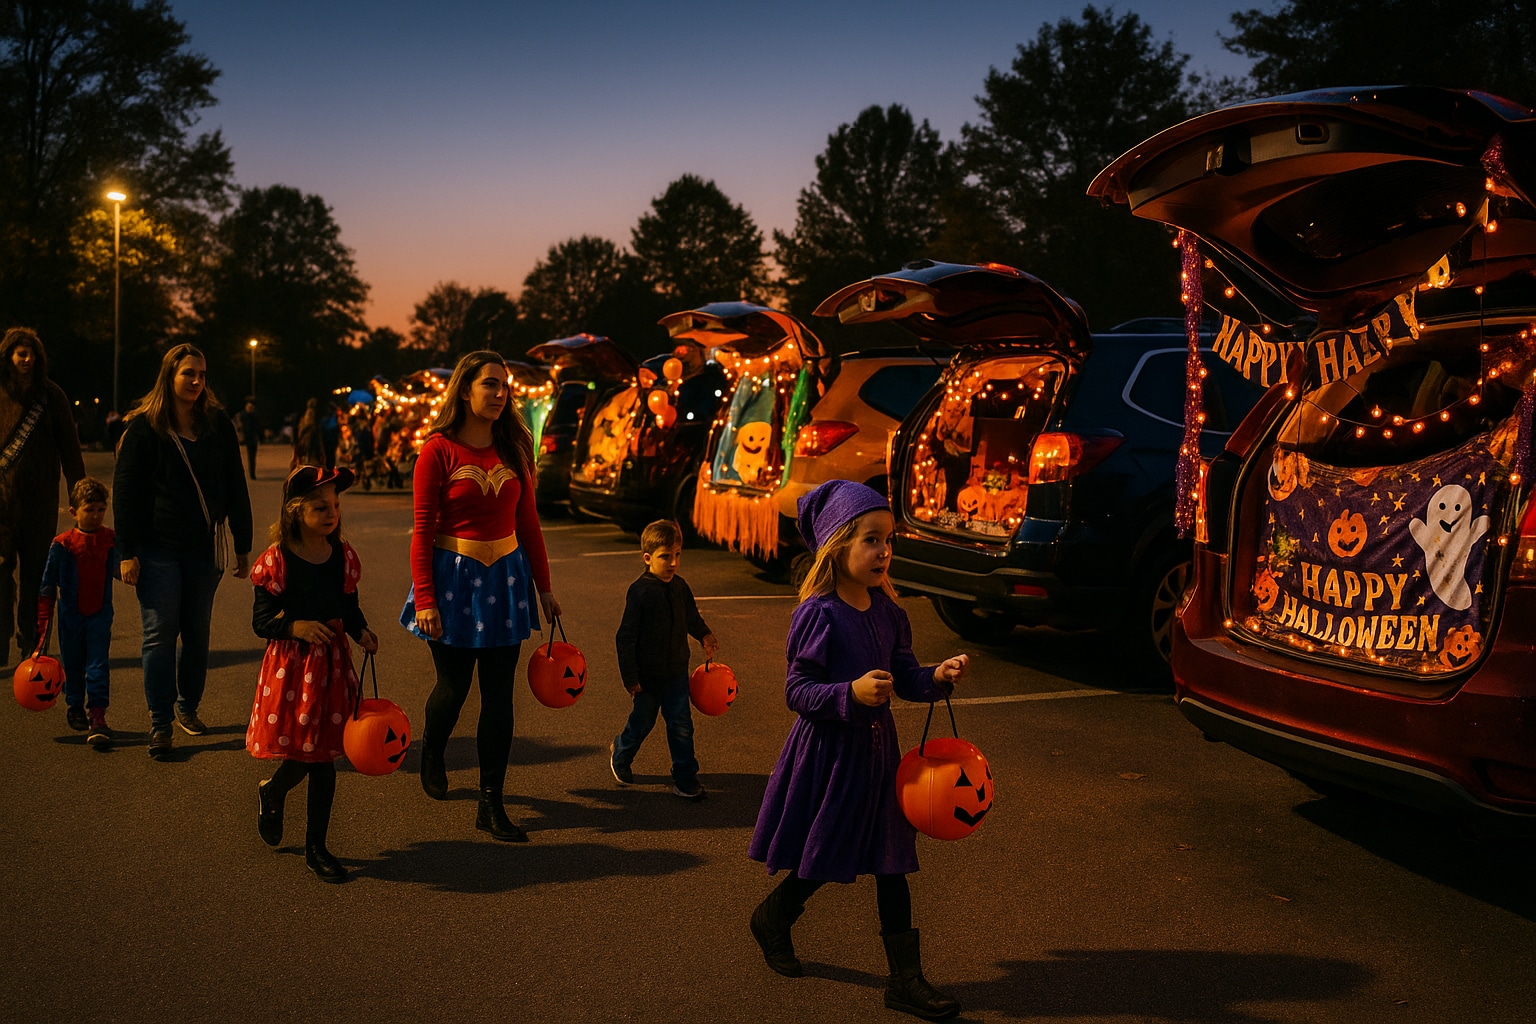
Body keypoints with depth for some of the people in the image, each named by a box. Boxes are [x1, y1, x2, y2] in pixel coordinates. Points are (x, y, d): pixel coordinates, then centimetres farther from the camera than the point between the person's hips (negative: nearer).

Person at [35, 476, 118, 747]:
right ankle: (75, 708, 34)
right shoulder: (62, 545, -8)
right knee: (72, 664, 13)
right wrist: (43, 623, -2)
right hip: (71, 616, 0)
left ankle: (97, 717, -9)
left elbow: (119, 570, 12)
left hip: (100, 615, 0)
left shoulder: (111, 540, -2)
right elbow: (47, 585, -2)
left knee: (98, 665, -8)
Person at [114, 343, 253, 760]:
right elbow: (125, 492, -3)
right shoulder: (144, 427, -3)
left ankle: (187, 706, 25)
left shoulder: (218, 424, 6)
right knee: (160, 633, -4)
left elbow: (235, 487, 11)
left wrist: (243, 546, 9)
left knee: (197, 632, 9)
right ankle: (160, 722, 1)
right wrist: (127, 553, -8)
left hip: (204, 546, 3)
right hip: (158, 549, -3)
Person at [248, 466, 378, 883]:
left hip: (333, 663, 4)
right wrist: (295, 627, -25)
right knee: (299, 753, 0)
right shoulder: (277, 560, -11)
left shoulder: (343, 556, 2)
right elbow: (261, 621, -9)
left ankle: (316, 845, 19)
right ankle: (271, 793, 37)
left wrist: (362, 632, -8)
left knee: (324, 755, 7)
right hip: (291, 664, -4)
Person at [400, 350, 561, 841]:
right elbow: (422, 531, -8)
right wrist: (425, 599, -14)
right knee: (453, 688, 8)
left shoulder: (514, 448, 5)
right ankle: (431, 754, 42)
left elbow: (528, 522, 10)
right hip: (454, 576, -4)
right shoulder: (439, 450, -8)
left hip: (505, 577, 4)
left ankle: (491, 804, 10)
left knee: (499, 695, 3)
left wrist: (544, 587, 10)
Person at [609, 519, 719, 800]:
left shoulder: (680, 587, -2)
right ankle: (620, 754, 42)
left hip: (676, 671, 4)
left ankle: (685, 778, 16)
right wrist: (630, 678, -14)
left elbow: (692, 617, 17)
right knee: (643, 721, 13)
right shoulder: (639, 592, -19)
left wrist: (705, 635, -4)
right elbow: (625, 637, -15)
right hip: (648, 674, -4)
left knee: (681, 724, 4)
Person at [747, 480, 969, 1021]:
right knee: (821, 860, 8)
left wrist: (936, 676, -10)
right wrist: (851, 693, -33)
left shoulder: (886, 609, 2)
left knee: (891, 862, 8)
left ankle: (906, 978, 17)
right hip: (828, 750, -6)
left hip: (876, 746, 6)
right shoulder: (818, 614, -19)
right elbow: (798, 691, -19)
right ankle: (771, 919, 39)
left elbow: (902, 673, 9)